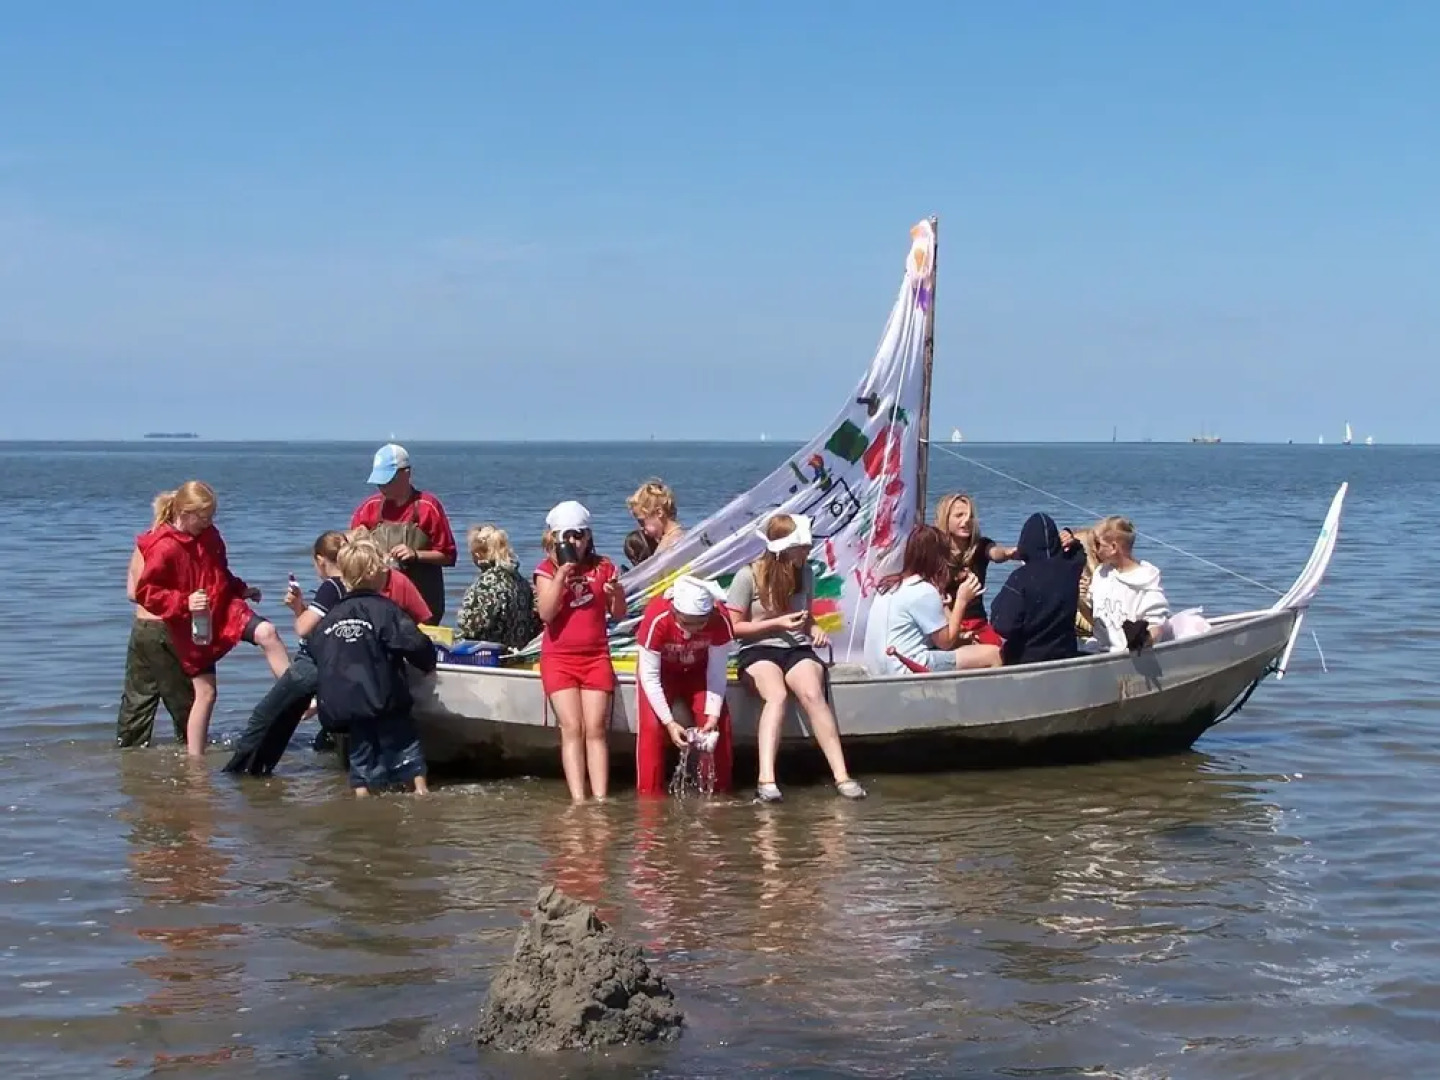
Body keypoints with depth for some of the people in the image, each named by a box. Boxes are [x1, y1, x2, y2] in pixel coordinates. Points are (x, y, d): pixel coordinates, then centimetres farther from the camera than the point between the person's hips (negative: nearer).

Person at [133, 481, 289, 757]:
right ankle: (195, 757, 10)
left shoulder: (209, 534, 4)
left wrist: (241, 589, 9)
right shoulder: (164, 548, -19)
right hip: (192, 627, -5)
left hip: (225, 609, 5)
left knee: (266, 632, -21)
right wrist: (184, 602, -28)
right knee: (205, 692, -1)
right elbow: (145, 592, -20)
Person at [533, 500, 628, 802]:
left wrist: (616, 593, -12)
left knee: (595, 730, -5)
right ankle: (578, 799, -16)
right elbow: (546, 613, -11)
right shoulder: (547, 570, 4)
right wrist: (562, 573, -16)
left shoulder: (602, 567, 8)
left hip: (596, 657, 1)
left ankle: (600, 799, -10)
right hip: (559, 658, -1)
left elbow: (619, 614, 9)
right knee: (572, 729, -11)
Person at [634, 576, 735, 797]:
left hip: (697, 670, 2)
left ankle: (720, 791, 5)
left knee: (719, 725, -9)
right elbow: (650, 676, -31)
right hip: (660, 670, -2)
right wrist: (669, 722, -34)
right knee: (652, 726, -17)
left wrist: (713, 715, -29)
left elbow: (717, 673, -22)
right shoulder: (657, 619, -39)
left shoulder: (720, 621, -33)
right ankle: (650, 794, -7)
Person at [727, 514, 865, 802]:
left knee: (813, 694, -30)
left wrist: (814, 628, 0)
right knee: (777, 695, -36)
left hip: (798, 649, 4)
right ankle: (767, 780, -47)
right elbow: (733, 627, -3)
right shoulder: (748, 576, -7)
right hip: (758, 651, -3)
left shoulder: (805, 572, 8)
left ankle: (841, 776, -37)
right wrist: (778, 623, -12)